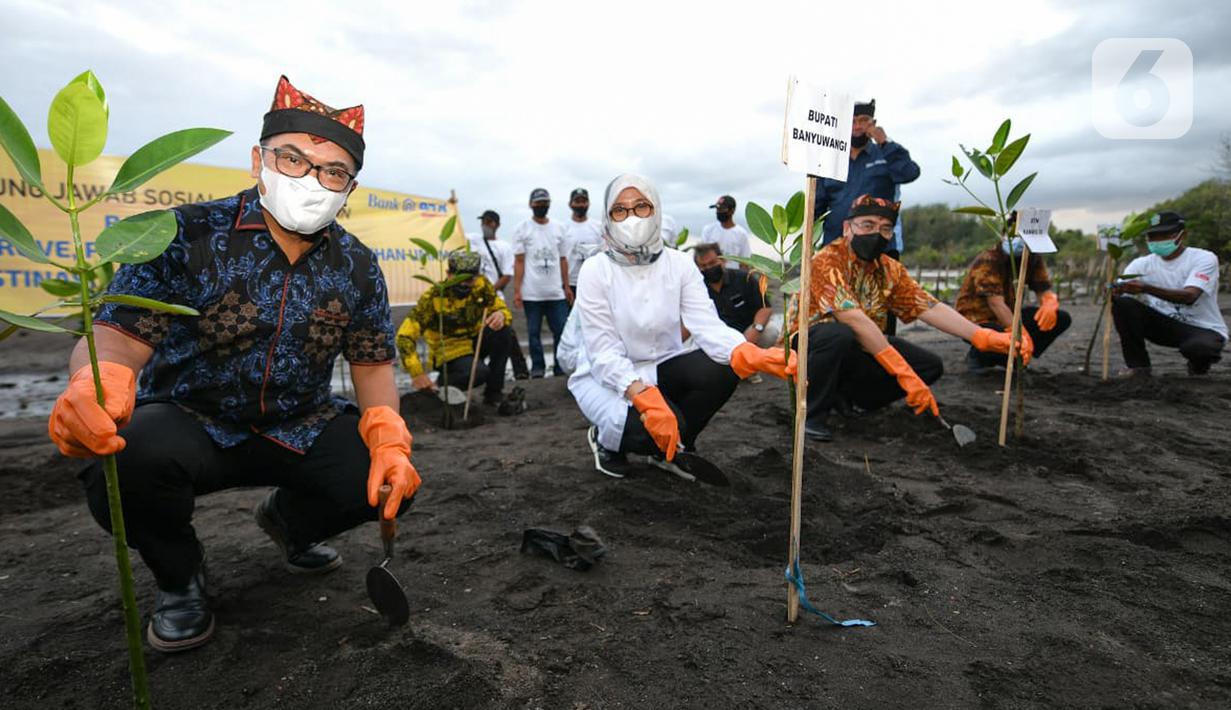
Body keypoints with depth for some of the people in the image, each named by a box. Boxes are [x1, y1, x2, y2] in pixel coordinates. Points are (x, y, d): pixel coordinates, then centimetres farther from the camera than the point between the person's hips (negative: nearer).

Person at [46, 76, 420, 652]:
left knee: (392, 481, -17)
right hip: (189, 422, -2)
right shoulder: (187, 235, -13)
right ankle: (177, 575, 3)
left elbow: (372, 363, -1)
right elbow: (119, 337, -20)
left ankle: (288, 520, 20)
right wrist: (95, 385, -45)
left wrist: (390, 443, -19)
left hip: (300, 427, 3)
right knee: (128, 463, -34)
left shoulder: (357, 266, -4)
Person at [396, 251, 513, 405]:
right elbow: (405, 335, -25)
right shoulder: (434, 296, -22)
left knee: (503, 331, -26)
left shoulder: (481, 285, -10)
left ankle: (494, 392, -12)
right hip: (450, 352, -5)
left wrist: (501, 315, -30)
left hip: (475, 343, 5)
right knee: (480, 373, -35)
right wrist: (417, 373, -34)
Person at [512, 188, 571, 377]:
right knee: (534, 332, 4)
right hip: (532, 293, -3)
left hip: (556, 292, 3)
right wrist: (517, 290, -8)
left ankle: (561, 366, 8)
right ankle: (537, 367, 14)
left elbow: (563, 260, 15)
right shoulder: (523, 229, 3)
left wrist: (567, 286, 8)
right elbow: (519, 262, -2)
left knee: (562, 331, 0)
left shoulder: (558, 229, 13)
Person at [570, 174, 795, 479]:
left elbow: (707, 324, -19)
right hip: (607, 377, -4)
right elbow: (604, 353, -21)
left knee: (721, 368, -25)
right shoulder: (595, 270, -15)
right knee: (653, 425, -34)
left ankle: (670, 449, 2)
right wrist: (646, 397, -39)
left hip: (659, 369, 4)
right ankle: (605, 438, 4)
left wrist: (753, 356, -41)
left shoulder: (679, 263, -6)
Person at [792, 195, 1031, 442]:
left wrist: (984, 337, -18)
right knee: (839, 335, -38)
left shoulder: (890, 270, 4)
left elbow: (930, 308, -4)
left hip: (858, 351, 7)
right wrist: (903, 371, -33)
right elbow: (853, 319, -30)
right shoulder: (827, 261, -20)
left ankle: (846, 395, 5)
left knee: (930, 365, -3)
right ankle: (813, 413, -17)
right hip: (813, 344, -7)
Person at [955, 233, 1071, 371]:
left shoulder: (1033, 258, -3)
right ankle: (977, 354, -3)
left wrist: (1050, 304, -30)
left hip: (1009, 318, 7)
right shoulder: (988, 260, -24)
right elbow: (995, 303, -33)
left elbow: (1044, 290, -5)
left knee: (1062, 319, -8)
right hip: (977, 319, -7)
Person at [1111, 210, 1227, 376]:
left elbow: (1189, 296, -30)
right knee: (1123, 304, -23)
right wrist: (1112, 291, -40)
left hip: (1204, 329, -3)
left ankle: (1198, 363, 3)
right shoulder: (1142, 264, 0)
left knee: (1198, 348, -38)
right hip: (1163, 325, 3)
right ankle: (1137, 365, -12)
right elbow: (1119, 290, -13)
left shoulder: (1204, 258, -11)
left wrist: (1146, 288, -46)